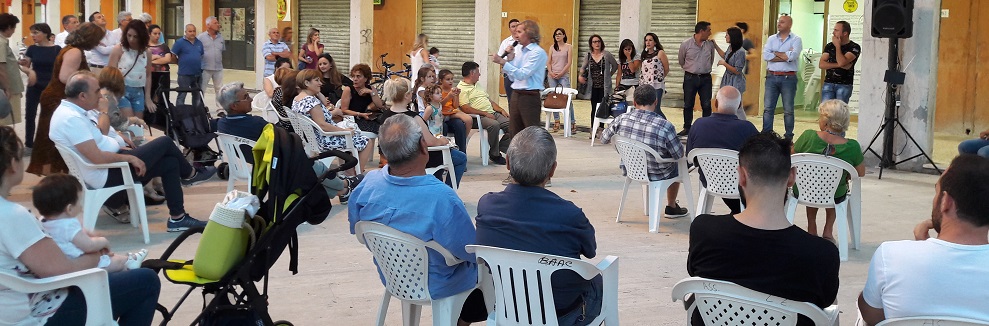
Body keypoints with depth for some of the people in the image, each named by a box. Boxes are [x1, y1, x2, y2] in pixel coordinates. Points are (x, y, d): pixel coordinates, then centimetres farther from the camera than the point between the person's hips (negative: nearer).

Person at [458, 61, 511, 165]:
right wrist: (485, 113, -18)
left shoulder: (477, 86, 25)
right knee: (494, 125, -35)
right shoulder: (461, 89, -5)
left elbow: (490, 100, 28)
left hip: (493, 113, 9)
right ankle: (494, 154, -18)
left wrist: (501, 110, 11)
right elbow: (466, 109, -16)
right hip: (479, 117, -9)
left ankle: (501, 148, 1)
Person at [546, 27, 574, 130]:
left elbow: (569, 62, -2)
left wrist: (560, 73, -9)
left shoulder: (569, 47, 4)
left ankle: (572, 122, -5)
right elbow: (548, 62, 11)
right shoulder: (552, 47, 13)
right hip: (552, 75, 4)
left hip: (564, 75, -3)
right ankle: (556, 121, 6)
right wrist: (551, 73, -6)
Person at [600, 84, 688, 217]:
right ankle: (671, 208, 43)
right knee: (678, 165, 29)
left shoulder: (621, 120, -17)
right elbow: (679, 155, -16)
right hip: (656, 176, -3)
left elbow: (603, 139, 1)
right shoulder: (665, 126, -28)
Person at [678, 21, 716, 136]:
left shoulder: (710, 44, 1)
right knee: (688, 105, 5)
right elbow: (681, 61, 10)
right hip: (690, 78, -1)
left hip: (705, 78, 1)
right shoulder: (686, 44, -5)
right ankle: (687, 128, 16)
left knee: (706, 105, 0)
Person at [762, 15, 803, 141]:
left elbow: (793, 56, -17)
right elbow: (765, 55, -5)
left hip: (788, 78, -3)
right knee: (768, 108, 3)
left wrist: (775, 53, -5)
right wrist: (785, 56, -8)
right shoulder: (772, 39, 11)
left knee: (788, 109, 4)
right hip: (772, 77, 3)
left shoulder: (796, 39, 0)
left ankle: (789, 136, 11)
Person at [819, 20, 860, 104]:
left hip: (844, 85, -3)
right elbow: (821, 64, 1)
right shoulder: (829, 46, 11)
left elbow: (841, 62, -17)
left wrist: (837, 46, -6)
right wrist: (839, 65, -11)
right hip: (828, 83, 3)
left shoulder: (854, 47, -3)